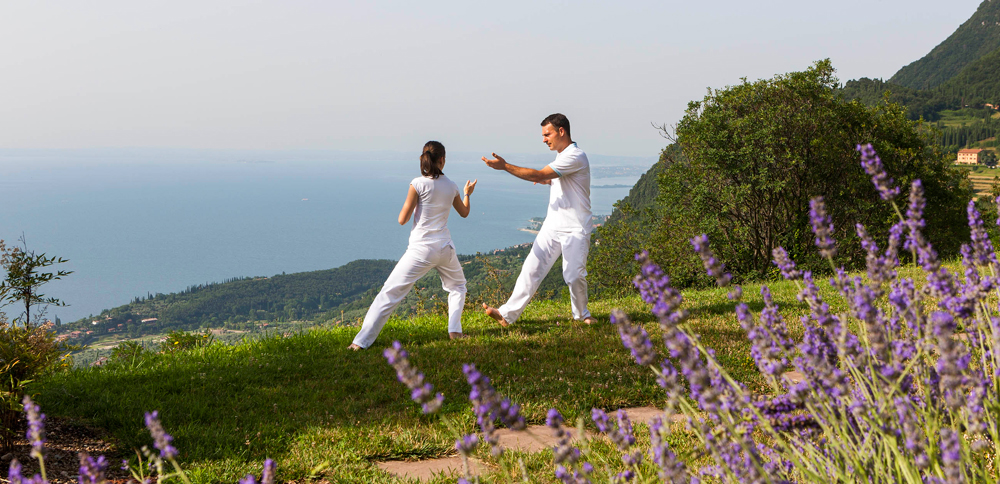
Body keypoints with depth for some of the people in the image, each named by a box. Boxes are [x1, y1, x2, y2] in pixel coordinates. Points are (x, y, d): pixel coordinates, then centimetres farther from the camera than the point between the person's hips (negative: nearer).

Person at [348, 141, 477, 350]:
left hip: (421, 250, -3)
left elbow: (402, 219, -7)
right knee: (457, 286, 30)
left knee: (390, 293, -1)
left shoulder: (418, 184, -9)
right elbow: (464, 212, 24)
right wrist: (467, 194, 43)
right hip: (444, 248, 3)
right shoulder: (451, 186, 4)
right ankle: (454, 330, 15)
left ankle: (362, 341, -6)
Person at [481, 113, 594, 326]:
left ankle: (581, 314, 19)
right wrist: (548, 181, 14)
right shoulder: (562, 155, 14)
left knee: (574, 276, -7)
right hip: (553, 226, 8)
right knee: (532, 269, 0)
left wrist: (505, 166, -22)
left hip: (575, 229, -8)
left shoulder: (575, 156, -17)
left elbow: (538, 175, -24)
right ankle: (508, 314, -1)